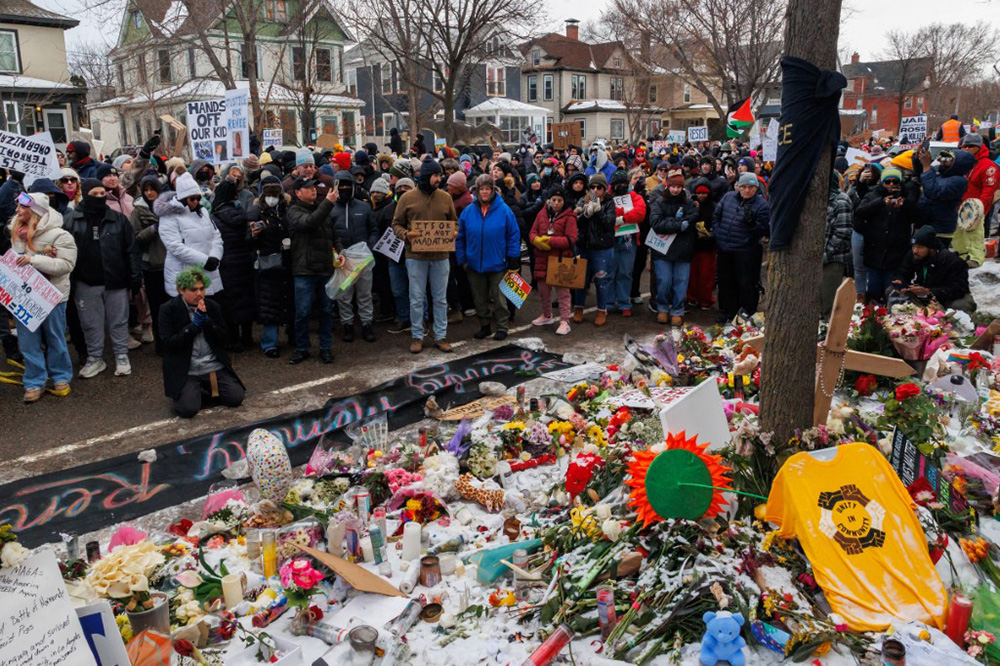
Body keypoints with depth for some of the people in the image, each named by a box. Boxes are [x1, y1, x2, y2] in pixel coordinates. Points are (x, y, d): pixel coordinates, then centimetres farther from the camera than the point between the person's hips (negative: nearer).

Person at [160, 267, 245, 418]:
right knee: (188, 409, -22)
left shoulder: (213, 306, 5)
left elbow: (224, 338, 1)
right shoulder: (168, 309, -4)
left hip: (214, 366, 4)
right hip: (185, 371, -3)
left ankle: (208, 389, 17)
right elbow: (169, 343, -12)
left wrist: (206, 321, -14)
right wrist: (194, 324, -17)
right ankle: (177, 395, 14)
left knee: (236, 398, -12)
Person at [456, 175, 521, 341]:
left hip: (497, 264, -3)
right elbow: (460, 238, 8)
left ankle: (502, 327, 16)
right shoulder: (468, 211, 3)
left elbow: (514, 235, -2)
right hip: (474, 264, 3)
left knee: (498, 297, 4)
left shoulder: (503, 210, -5)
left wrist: (513, 259, -6)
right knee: (479, 298, 12)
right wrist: (461, 259, 3)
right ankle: (484, 325, 26)